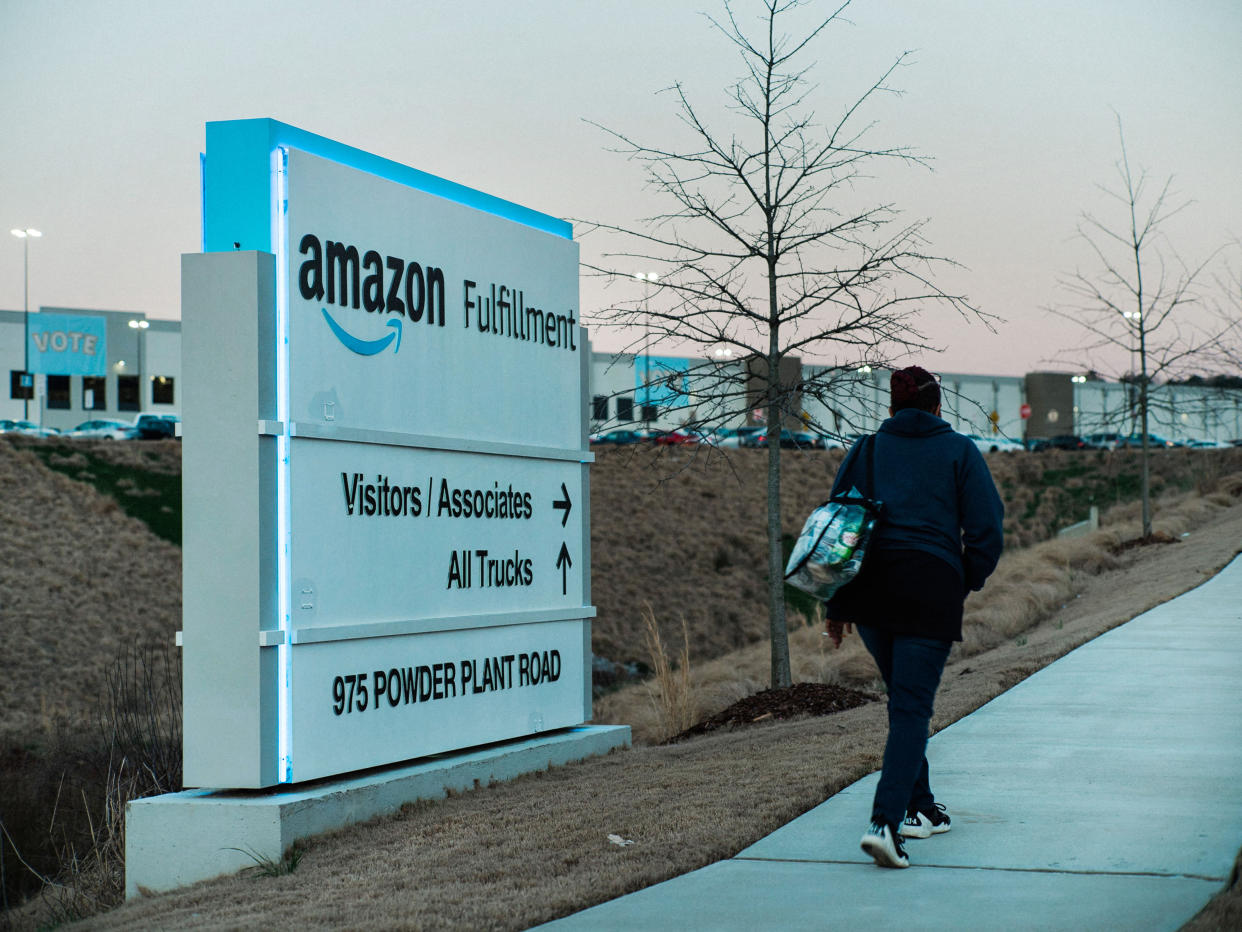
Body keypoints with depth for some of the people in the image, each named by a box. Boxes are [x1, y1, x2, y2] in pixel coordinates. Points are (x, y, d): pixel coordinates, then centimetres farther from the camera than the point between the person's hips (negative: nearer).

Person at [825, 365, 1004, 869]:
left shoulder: (865, 449, 13)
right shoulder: (959, 451, 6)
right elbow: (987, 527, -1)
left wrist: (837, 605, 13)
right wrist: (968, 583, 14)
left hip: (868, 588, 4)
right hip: (931, 590, -4)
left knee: (907, 698, 21)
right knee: (911, 707, -5)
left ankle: (920, 808, 27)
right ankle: (885, 820, -21)